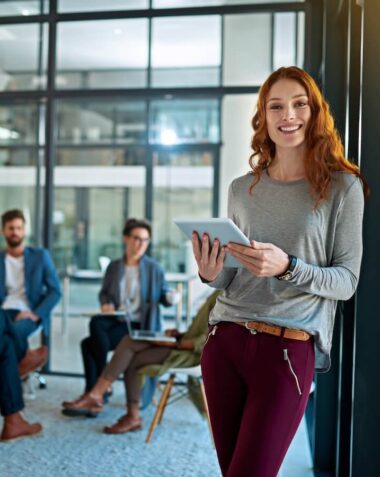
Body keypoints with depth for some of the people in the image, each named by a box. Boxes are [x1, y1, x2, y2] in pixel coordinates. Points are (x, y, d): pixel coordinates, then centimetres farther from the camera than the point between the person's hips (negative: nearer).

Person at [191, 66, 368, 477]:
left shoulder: (342, 186, -1)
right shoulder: (241, 189, 10)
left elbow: (347, 280, -3)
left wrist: (287, 268, -21)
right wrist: (211, 275, -9)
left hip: (288, 349, -4)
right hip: (224, 340, 4)